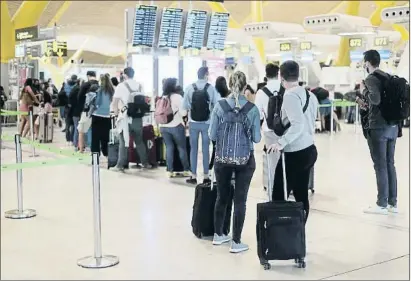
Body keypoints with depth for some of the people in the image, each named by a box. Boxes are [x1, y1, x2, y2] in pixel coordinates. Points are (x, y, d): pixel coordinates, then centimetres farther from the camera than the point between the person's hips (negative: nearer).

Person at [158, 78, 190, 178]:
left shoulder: (162, 97, 8)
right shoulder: (177, 97, -11)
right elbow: (183, 112, -12)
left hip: (163, 126, 5)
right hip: (176, 126, -5)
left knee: (169, 147, 8)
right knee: (182, 148, 6)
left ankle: (169, 171, 5)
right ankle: (186, 170, 11)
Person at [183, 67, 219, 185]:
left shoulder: (189, 88, -4)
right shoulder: (211, 88, -7)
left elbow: (185, 106, -3)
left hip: (193, 123, 1)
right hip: (207, 123, -1)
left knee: (193, 149, 9)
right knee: (206, 149, 7)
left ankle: (193, 176, 12)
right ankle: (206, 177, 10)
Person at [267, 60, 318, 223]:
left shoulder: (290, 95, -15)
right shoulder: (309, 95, 9)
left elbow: (297, 125, -24)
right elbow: (307, 123, 12)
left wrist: (281, 143, -23)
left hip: (294, 153, -8)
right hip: (309, 150, 9)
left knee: (279, 198, -1)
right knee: (301, 196, 13)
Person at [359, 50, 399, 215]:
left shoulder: (371, 78, -11)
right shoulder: (388, 77, 13)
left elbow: (376, 99, -26)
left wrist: (364, 91, -7)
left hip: (378, 127, -8)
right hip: (392, 126, 8)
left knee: (380, 166, -2)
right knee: (389, 164, 12)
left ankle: (382, 204, 3)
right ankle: (392, 203, 16)